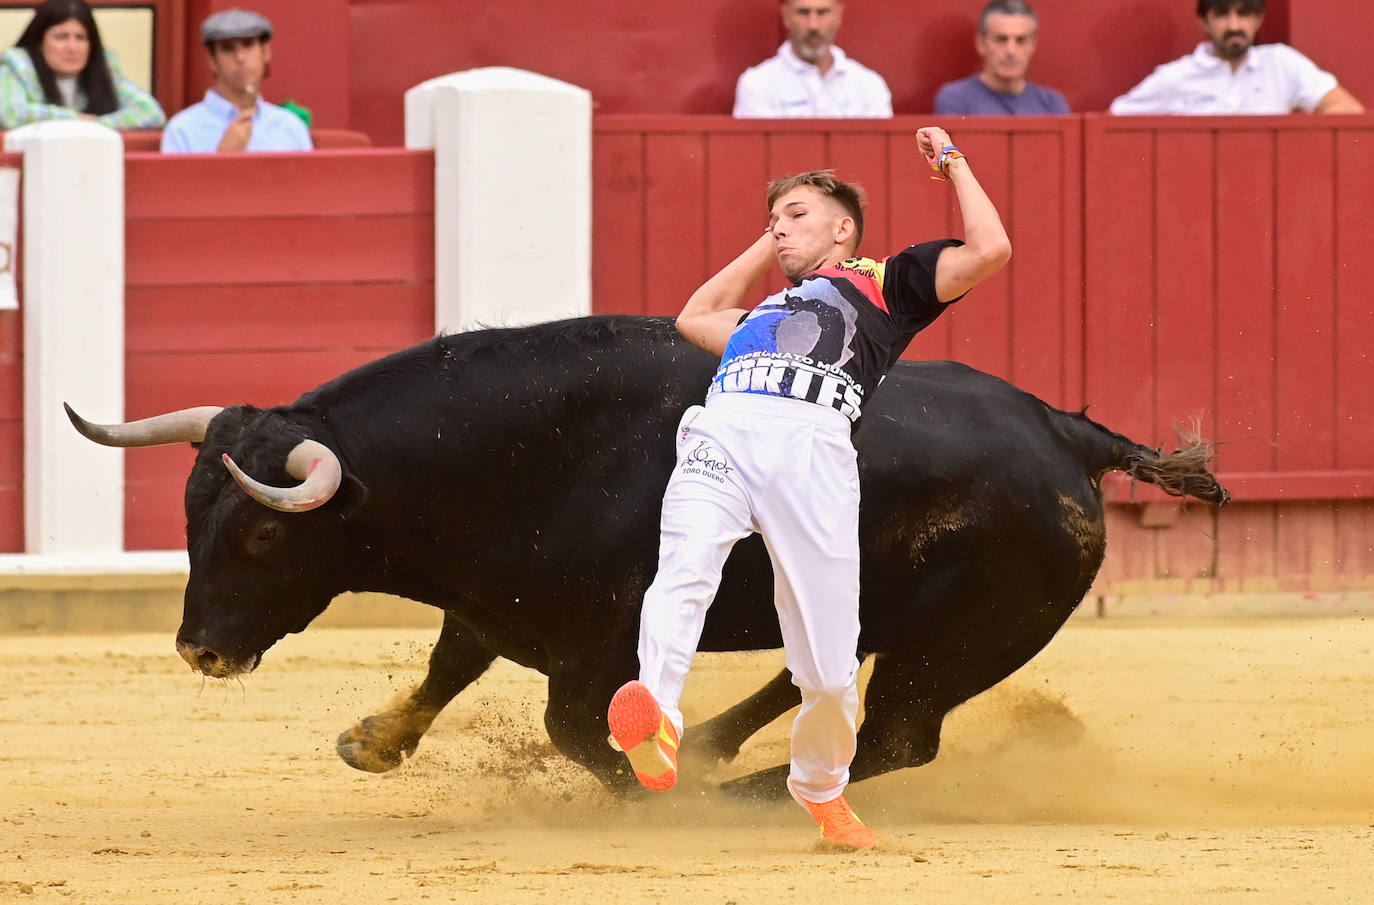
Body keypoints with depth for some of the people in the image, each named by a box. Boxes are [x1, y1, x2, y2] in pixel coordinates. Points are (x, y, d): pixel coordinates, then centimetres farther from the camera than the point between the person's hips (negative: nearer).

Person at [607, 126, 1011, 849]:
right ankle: (654, 717, -51)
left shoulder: (885, 280, 27)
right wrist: (767, 248, 54)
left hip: (812, 445, -4)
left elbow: (989, 251, 15)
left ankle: (821, 788, 17)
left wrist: (952, 162, 26)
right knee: (685, 566, -30)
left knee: (828, 668, -7)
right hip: (720, 433, 4)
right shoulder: (768, 310, 42)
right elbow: (696, 318, 59)